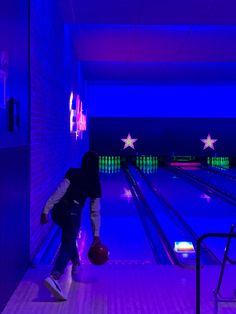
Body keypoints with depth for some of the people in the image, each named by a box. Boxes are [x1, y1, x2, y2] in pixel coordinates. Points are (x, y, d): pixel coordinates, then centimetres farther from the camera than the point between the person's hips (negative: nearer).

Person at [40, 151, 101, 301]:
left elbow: (59, 192, -11)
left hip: (58, 211, 2)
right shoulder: (95, 184, 8)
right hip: (73, 214, -2)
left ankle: (75, 263, 49)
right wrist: (96, 235, 13)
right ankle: (53, 277, -36)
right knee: (67, 244, -9)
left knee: (69, 239, 30)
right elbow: (95, 212, 9)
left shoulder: (73, 174, 4)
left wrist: (46, 211, -13)